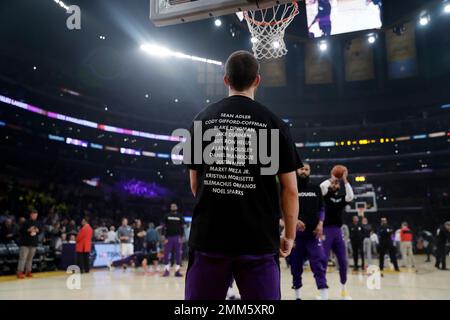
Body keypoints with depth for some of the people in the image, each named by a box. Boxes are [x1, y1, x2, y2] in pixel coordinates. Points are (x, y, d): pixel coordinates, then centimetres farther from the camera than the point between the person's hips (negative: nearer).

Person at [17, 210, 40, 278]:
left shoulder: (37, 223, 8)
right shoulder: (26, 222, -8)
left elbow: (40, 230, 16)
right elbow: (21, 231, -11)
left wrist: (37, 231, -6)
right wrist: (28, 230, -22)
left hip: (34, 243, 5)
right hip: (25, 243, -5)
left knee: (30, 258, 10)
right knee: (23, 257, -5)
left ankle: (28, 271, 17)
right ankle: (20, 272, -1)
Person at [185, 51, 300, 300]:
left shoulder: (202, 119, 5)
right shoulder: (273, 123, -1)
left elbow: (195, 184, 12)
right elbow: (290, 190, 0)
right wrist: (289, 235, 13)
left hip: (208, 235, 2)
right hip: (259, 239, -1)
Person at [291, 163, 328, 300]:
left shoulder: (316, 189, 9)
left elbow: (321, 208, 11)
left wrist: (320, 223, -4)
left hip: (313, 231, 1)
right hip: (295, 232, 0)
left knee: (319, 262, -9)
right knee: (296, 264, 7)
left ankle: (324, 296, -8)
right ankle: (298, 296, 20)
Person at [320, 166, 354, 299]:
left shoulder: (342, 198, 13)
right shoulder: (326, 195, 4)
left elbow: (350, 196, -8)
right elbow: (321, 186, -15)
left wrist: (345, 180, -8)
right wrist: (332, 178, -2)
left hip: (338, 231, 4)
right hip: (326, 231, -4)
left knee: (343, 261, 6)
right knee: (323, 260, -4)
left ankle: (343, 289, 20)